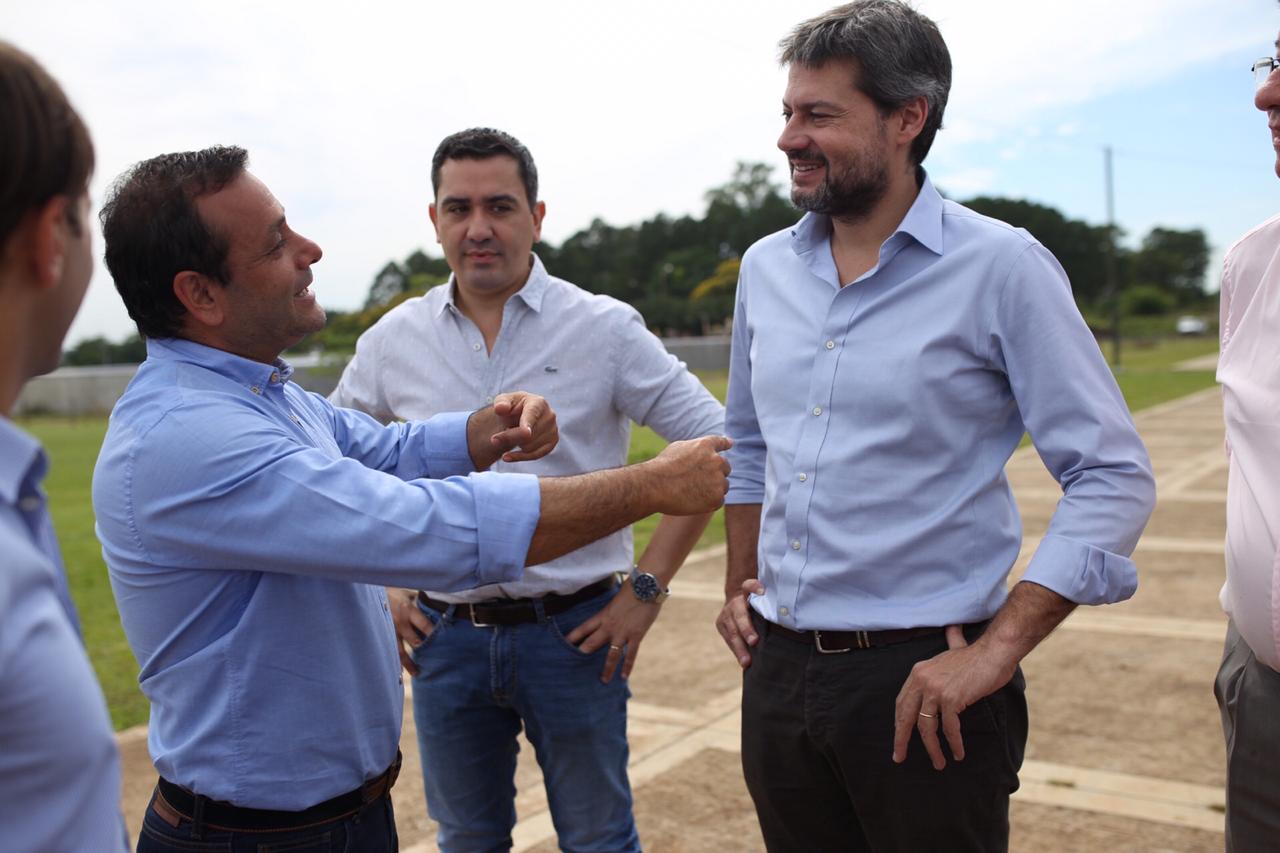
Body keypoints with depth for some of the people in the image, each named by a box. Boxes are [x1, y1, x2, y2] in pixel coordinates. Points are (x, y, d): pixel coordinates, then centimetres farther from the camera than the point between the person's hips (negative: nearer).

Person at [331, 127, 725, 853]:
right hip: (445, 635, 3)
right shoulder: (393, 340, 1)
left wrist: (648, 586, -9)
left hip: (573, 630, -2)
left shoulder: (605, 329, -8)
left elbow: (715, 441, -6)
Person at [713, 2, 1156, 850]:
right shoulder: (765, 269, 6)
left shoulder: (1001, 267, -10)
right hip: (777, 669, 5)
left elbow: (1115, 477, -12)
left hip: (921, 679, -5)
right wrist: (741, 581, 12)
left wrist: (998, 649, -17)